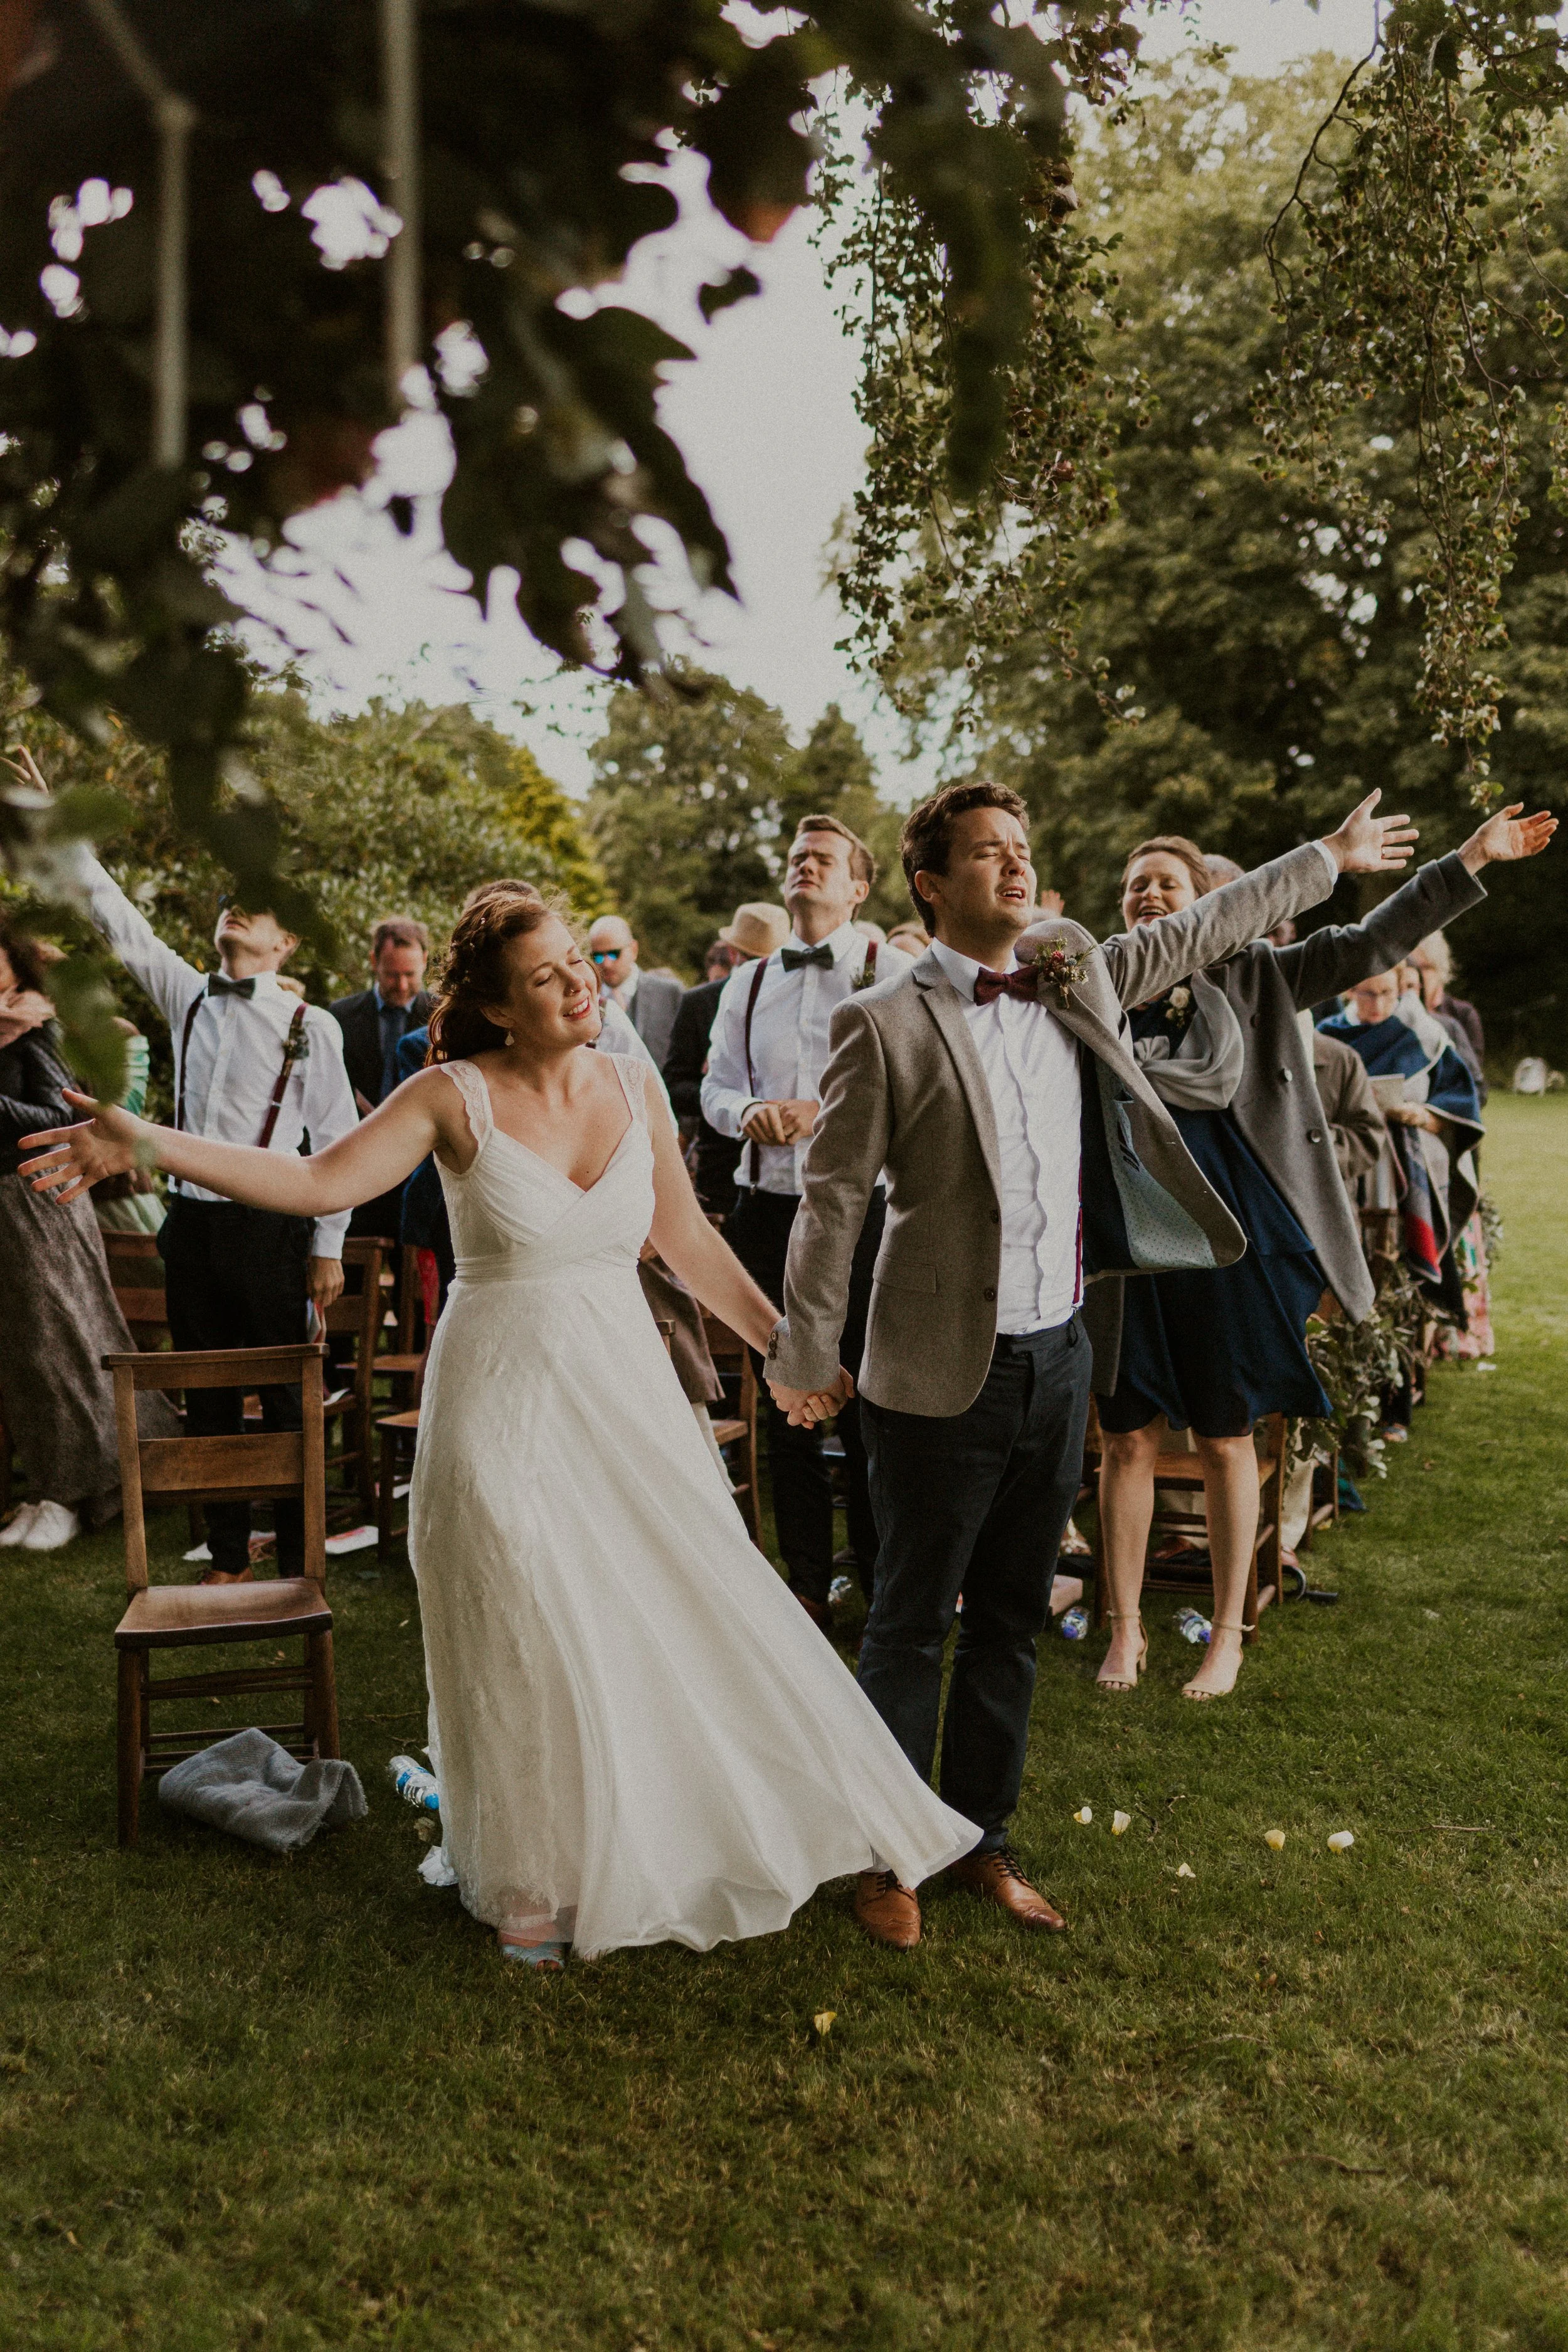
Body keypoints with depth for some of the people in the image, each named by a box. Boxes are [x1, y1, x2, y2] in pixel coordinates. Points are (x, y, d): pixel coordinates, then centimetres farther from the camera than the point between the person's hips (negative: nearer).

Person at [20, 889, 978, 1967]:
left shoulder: (635, 1087, 0)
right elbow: (319, 1182, -19)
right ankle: (539, 1878, 31)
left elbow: (687, 1238, 7)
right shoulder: (456, 1096, -11)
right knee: (527, 1642, 9)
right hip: (507, 1399, -3)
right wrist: (145, 1142, -28)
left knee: (685, 1609, 9)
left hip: (626, 1387, 4)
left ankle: (688, 1834, 35)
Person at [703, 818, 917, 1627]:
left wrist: (832, 1115, -21)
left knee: (868, 1407, 0)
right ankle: (806, 1583, 25)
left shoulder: (892, 974, -3)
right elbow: (716, 1084, 15)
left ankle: (885, 1584, 18)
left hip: (860, 1208, -5)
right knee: (785, 1402, 12)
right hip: (767, 1206, 5)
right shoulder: (748, 984, 14)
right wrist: (746, 1113, -7)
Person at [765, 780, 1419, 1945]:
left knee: (1012, 1621, 17)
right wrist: (805, 1356, -3)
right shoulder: (884, 1023, -11)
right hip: (943, 1374, -5)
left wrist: (1333, 855, 30)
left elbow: (1196, 931, 21)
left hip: (1058, 1362, 6)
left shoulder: (1076, 980, 6)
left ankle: (986, 1838, 33)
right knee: (911, 1627, 7)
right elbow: (834, 1200, -7)